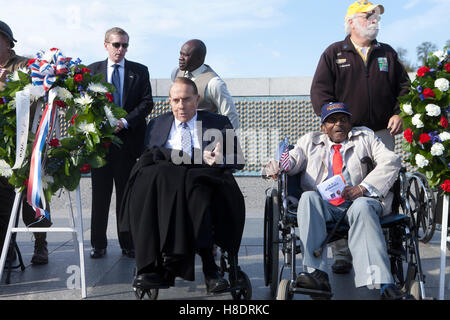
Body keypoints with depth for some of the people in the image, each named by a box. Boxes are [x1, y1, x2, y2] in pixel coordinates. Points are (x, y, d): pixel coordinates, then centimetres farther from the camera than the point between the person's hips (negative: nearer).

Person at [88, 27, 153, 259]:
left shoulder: (140, 71, 9)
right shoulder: (92, 70, 10)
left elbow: (147, 103, 1)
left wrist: (125, 121, -12)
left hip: (128, 138, 0)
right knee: (100, 194, 5)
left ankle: (128, 244, 11)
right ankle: (98, 244, 13)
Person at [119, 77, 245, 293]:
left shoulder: (219, 123, 17)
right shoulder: (156, 125, 23)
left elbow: (238, 161, 12)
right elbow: (147, 160, 16)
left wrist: (221, 161, -12)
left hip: (204, 181, -2)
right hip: (163, 182, 2)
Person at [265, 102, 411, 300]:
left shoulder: (365, 137, 23)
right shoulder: (310, 141, 27)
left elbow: (390, 161, 8)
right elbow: (293, 160, 11)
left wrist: (363, 188, -8)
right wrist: (278, 166, -16)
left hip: (358, 201, -1)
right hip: (323, 205, 1)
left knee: (362, 206, -34)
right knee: (308, 197, -31)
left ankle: (383, 285, -46)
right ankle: (317, 273, -40)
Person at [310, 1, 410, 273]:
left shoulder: (388, 54, 19)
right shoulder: (334, 54, 10)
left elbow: (404, 86, 20)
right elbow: (319, 90, 2)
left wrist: (399, 113, 3)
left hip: (382, 132, 3)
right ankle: (343, 255, -2)